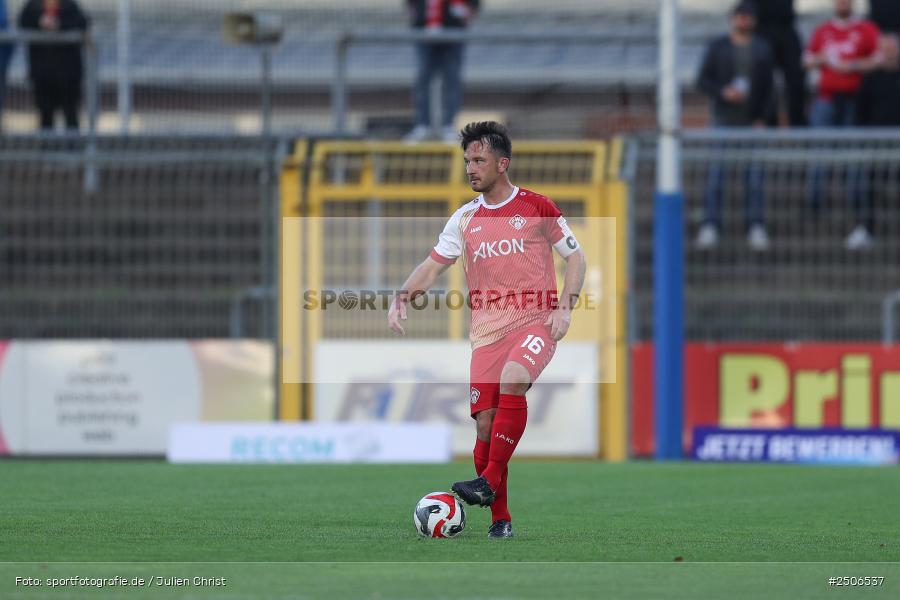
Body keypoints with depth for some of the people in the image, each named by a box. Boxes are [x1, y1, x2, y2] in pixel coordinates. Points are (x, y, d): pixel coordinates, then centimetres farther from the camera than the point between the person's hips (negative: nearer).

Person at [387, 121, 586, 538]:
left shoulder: (536, 207, 2)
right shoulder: (465, 219, 12)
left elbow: (575, 257, 6)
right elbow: (434, 265, 9)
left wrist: (564, 307, -7)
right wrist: (403, 296, -10)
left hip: (535, 320, -4)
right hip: (487, 329, 4)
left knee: (511, 381, -33)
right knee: (484, 423, -4)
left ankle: (488, 482, -32)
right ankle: (500, 519, 7)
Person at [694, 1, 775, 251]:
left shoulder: (762, 49, 10)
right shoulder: (717, 47, 7)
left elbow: (768, 87, 7)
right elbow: (702, 81, 4)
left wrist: (761, 118, -4)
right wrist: (723, 92, -15)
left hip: (752, 121, 1)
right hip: (724, 120, -1)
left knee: (755, 175, -3)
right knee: (716, 174, -7)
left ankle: (756, 228, 1)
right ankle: (710, 227, -6)